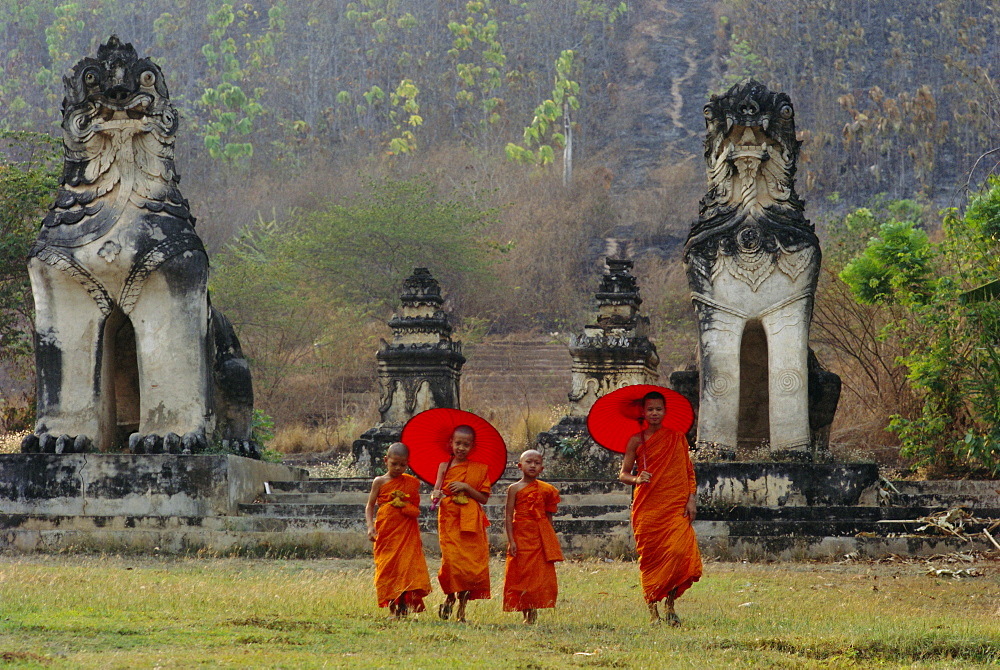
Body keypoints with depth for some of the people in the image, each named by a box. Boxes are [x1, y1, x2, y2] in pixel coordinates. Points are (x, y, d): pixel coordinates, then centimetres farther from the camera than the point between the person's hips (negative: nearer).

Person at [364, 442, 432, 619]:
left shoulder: (412, 483, 9)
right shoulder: (380, 482, 4)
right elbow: (370, 506, 6)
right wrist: (370, 526, -7)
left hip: (407, 534, 1)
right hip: (386, 534, -1)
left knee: (407, 566, -10)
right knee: (388, 568, -2)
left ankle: (404, 608, -11)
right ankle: (393, 608, 2)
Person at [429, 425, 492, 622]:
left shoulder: (479, 469, 8)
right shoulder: (445, 466, 7)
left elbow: (484, 498, 4)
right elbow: (436, 491, -1)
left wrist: (466, 488, -10)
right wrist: (436, 495, -24)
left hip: (471, 522, 1)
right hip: (449, 518, -1)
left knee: (471, 560, -4)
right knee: (451, 559, -15)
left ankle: (462, 609, 3)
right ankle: (449, 598, 8)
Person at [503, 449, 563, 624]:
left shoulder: (545, 489, 9)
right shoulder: (515, 488, -1)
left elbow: (548, 516, 13)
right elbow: (508, 516, -4)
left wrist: (550, 540, 9)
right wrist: (511, 540, -12)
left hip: (541, 537, 3)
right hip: (521, 535, -3)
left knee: (541, 574, -2)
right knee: (521, 574, -2)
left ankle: (533, 613, 2)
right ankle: (526, 615, 3)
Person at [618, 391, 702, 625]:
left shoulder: (677, 438, 9)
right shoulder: (637, 441, 5)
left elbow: (689, 472, 12)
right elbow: (623, 474, 6)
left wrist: (691, 499, 0)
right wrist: (636, 479, -16)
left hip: (676, 507, 0)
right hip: (647, 507, 0)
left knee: (679, 551, -16)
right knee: (650, 557, -3)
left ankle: (670, 605, -2)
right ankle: (652, 610, 5)